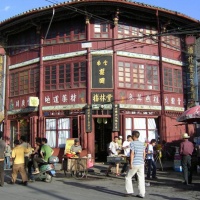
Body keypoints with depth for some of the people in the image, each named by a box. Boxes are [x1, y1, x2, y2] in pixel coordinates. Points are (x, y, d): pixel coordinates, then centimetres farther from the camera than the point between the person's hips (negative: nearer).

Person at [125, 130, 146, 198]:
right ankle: (142, 194, 7)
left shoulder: (132, 143, -9)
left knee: (128, 177, 8)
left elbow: (132, 154, -15)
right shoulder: (142, 143, 11)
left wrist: (131, 164, -13)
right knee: (141, 179, 7)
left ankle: (129, 191, 6)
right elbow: (144, 153, 14)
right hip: (141, 163, 6)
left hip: (135, 164, -6)